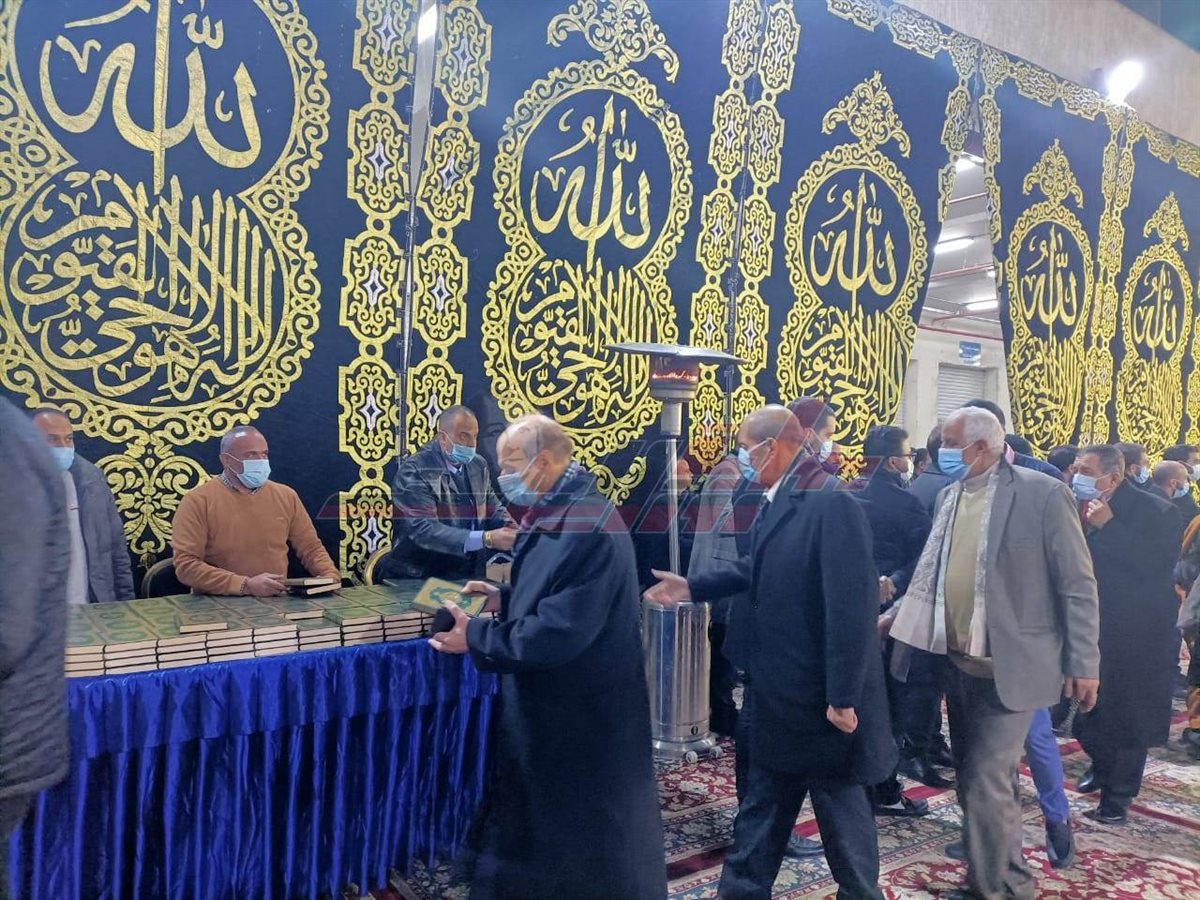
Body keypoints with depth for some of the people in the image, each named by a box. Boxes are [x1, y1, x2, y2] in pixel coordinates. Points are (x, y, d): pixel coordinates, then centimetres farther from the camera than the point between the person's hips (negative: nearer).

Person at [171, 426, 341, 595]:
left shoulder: (286, 496, 9)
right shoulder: (197, 501, -4)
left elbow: (311, 548, 15)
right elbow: (186, 565, -10)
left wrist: (331, 577, -4)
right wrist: (245, 585, -19)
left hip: (277, 602, 3)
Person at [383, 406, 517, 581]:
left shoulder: (478, 465, 8)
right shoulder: (413, 472, -14)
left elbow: (494, 510, 15)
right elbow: (424, 530, -24)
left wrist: (513, 531, -10)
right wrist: (487, 539, -33)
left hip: (469, 573, 6)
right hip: (420, 578, -6)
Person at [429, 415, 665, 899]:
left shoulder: (588, 530, -27)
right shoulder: (554, 516, 5)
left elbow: (559, 632, -30)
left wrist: (476, 637, -21)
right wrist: (504, 598, 3)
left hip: (581, 715, -10)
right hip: (550, 705, 10)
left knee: (583, 825, 10)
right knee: (537, 814, 23)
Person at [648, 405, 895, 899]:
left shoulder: (831, 503, -23)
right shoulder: (777, 501, 6)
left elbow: (851, 605, -26)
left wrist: (843, 695, -23)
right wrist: (694, 587, 13)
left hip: (820, 694, -8)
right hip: (780, 690, 9)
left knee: (839, 804, 14)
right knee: (762, 805, 21)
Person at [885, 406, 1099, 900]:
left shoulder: (1043, 494, -13)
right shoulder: (950, 496, 6)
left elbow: (1078, 585, -10)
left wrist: (1084, 664, -11)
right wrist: (898, 617, 6)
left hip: (1009, 666, -6)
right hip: (959, 661, 6)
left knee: (986, 782, -5)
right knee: (971, 779, 16)